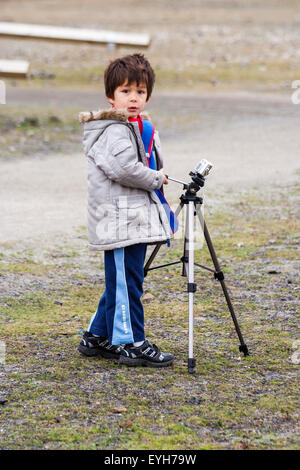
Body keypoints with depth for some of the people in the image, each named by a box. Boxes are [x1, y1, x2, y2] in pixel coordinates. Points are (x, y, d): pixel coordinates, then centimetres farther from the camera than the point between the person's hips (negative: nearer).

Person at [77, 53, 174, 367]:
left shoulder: (140, 127, 17)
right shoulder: (115, 130, -14)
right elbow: (125, 169, -26)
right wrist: (156, 179, -13)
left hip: (135, 219, 10)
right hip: (120, 220, -10)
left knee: (120, 281, 15)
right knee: (125, 281, -5)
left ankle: (97, 336, 25)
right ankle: (131, 344, 1)